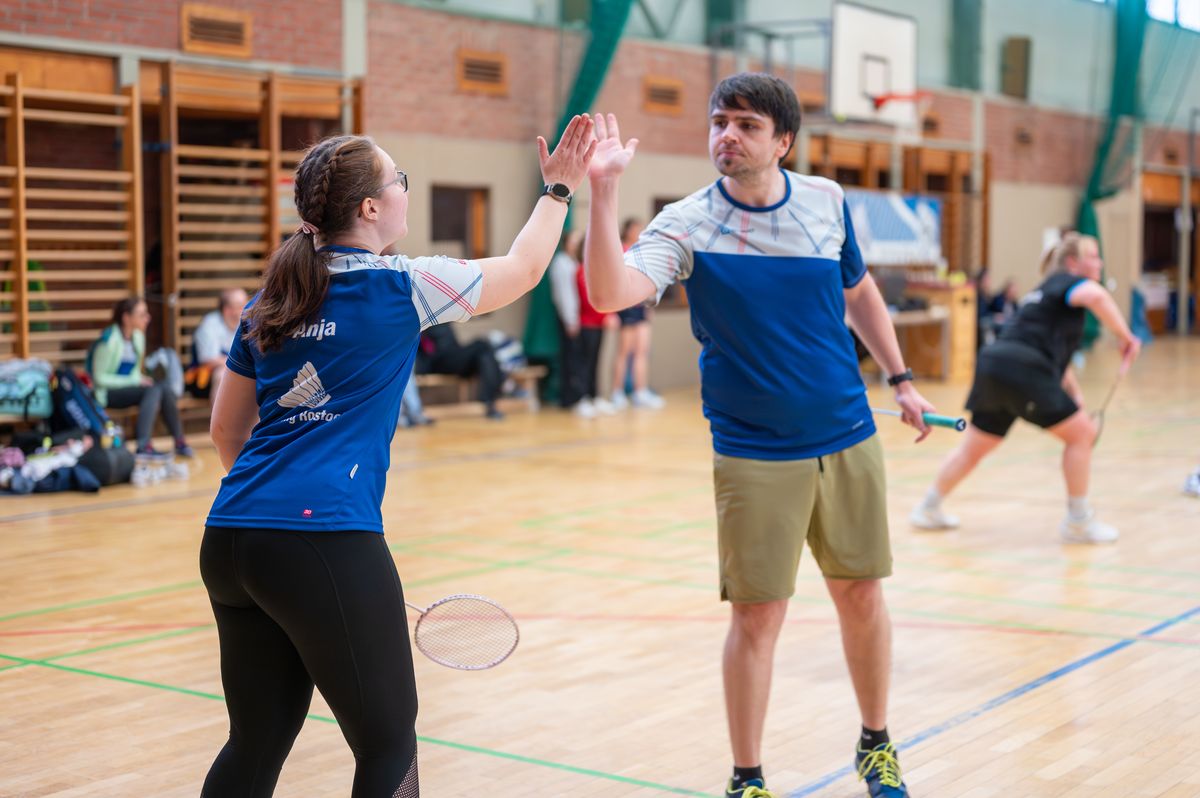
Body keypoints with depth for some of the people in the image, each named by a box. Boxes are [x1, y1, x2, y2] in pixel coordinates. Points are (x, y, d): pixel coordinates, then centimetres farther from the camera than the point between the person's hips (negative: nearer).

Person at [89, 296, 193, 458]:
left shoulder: (138, 336, 6)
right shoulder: (109, 340, -17)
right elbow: (99, 378, -16)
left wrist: (140, 378, -6)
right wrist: (134, 381, -20)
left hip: (129, 386, 7)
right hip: (108, 392, -7)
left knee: (165, 388, -20)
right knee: (154, 390, -29)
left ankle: (179, 442, -15)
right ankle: (143, 447, -36)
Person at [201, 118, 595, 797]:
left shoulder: (270, 304, 15)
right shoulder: (400, 287, -3)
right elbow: (523, 269, 12)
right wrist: (559, 189, 25)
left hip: (230, 538, 7)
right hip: (328, 545, -7)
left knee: (257, 742, 15)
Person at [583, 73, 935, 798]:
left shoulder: (827, 201, 1)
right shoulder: (687, 224, -10)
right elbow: (611, 292, -28)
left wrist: (901, 379, 19)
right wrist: (604, 190, -37)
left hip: (849, 441, 4)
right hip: (755, 458, -3)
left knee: (863, 596, 12)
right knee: (757, 617, -1)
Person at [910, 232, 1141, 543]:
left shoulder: (1049, 290, 27)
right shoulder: (1068, 282, -1)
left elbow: (1058, 355, 33)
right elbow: (1095, 296, -27)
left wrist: (1076, 397, 28)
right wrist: (1125, 336, -18)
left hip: (993, 366, 9)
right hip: (1021, 370, -9)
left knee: (973, 447, 21)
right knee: (1081, 433, 3)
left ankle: (928, 509, 30)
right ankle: (1078, 522, 10)